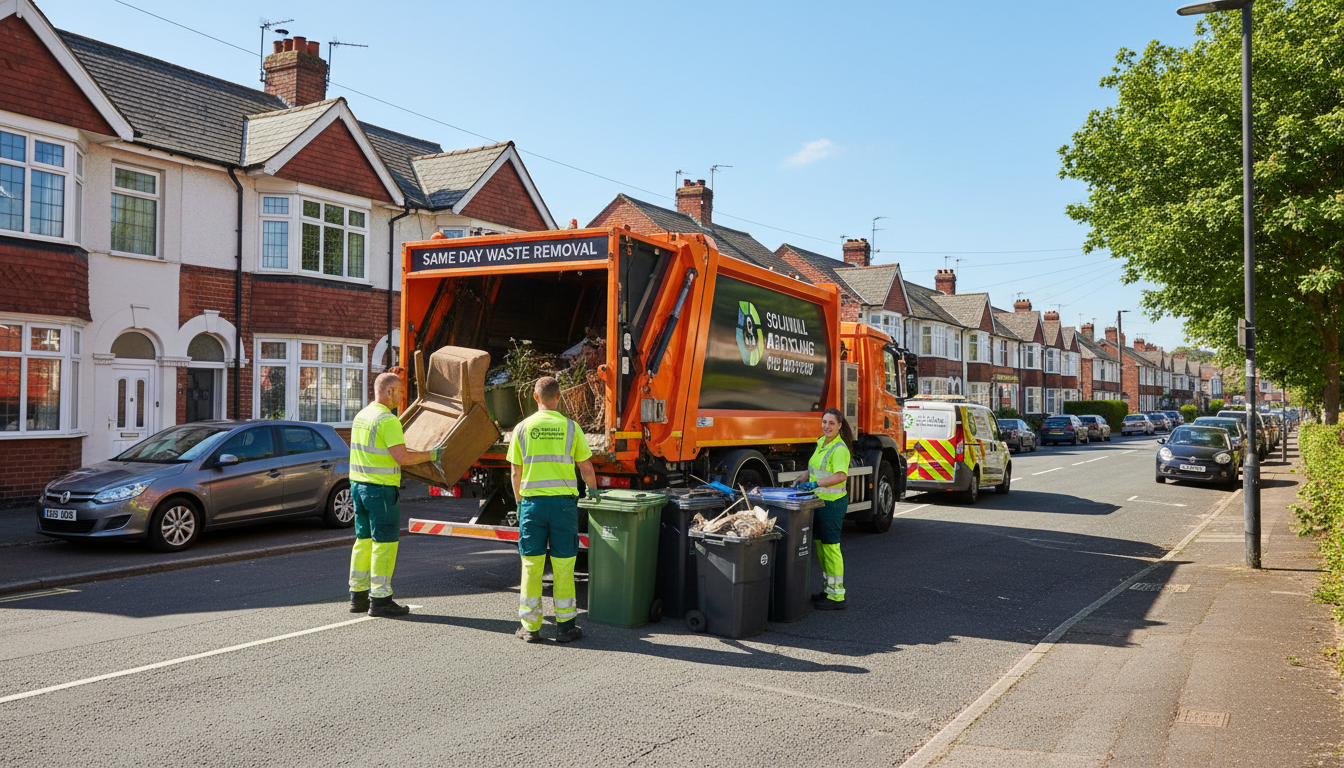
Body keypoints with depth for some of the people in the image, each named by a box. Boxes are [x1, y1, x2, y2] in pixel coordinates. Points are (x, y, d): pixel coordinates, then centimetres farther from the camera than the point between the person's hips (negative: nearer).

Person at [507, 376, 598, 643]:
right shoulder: (570, 427, 0)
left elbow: (516, 472, 5)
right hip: (563, 502, -1)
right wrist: (593, 489, 23)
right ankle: (565, 626, 11)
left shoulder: (522, 427, 2)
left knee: (531, 565, 8)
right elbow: (586, 468, 3)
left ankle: (530, 626, 13)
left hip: (532, 503, 1)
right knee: (563, 566, 5)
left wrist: (519, 501, 19)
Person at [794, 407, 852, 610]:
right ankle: (829, 589, 27)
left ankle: (837, 597, 3)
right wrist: (802, 480, 15)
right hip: (819, 501, 9)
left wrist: (815, 484, -37)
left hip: (832, 502, -9)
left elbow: (841, 475, -32)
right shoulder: (821, 442, 11)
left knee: (830, 546, -5)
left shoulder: (839, 449, -17)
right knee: (819, 543, 15)